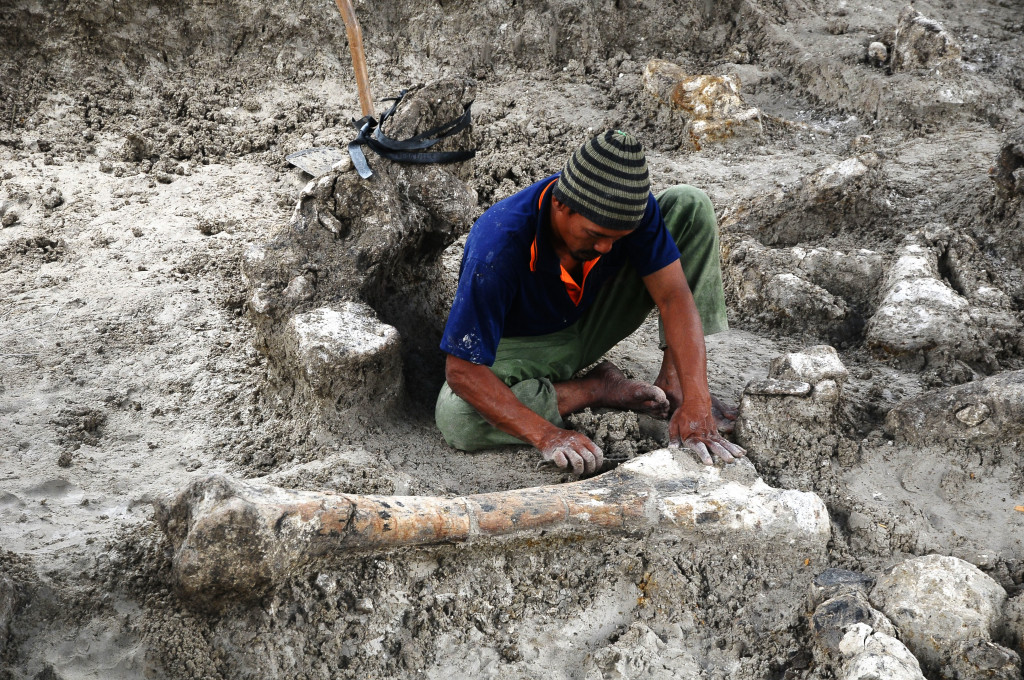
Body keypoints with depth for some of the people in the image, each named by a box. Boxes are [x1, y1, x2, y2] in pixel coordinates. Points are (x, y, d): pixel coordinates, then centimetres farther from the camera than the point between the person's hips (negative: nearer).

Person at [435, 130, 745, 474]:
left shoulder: (627, 204, -25)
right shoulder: (498, 246, -37)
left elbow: (674, 295, -26)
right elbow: (462, 369, -34)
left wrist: (696, 405, -38)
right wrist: (545, 435, -45)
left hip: (592, 322, 3)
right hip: (525, 345, -3)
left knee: (689, 205, -15)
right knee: (456, 419, -37)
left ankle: (672, 381, -13)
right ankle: (599, 387, -12)